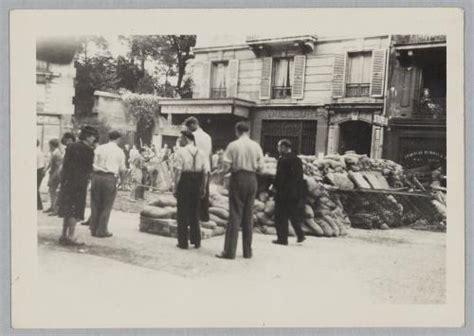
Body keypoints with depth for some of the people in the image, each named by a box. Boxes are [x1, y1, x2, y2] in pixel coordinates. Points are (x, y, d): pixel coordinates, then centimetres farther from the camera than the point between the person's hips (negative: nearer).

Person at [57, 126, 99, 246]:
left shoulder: (71, 146, 11)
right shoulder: (87, 150, -12)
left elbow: (65, 164, 13)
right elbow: (89, 168, -7)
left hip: (66, 181, 8)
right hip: (78, 183, -8)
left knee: (67, 210, 15)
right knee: (75, 210, -1)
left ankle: (64, 235, 22)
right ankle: (70, 236, 2)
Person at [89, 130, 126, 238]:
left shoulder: (99, 148, 8)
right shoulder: (119, 151, 2)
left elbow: (92, 164, 4)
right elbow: (122, 169, 4)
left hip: (97, 176, 3)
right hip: (110, 178, -3)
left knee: (95, 204, 13)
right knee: (106, 206, 7)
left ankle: (93, 229, 19)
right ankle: (102, 231, 10)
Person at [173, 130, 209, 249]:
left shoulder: (181, 151, -8)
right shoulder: (201, 153, 5)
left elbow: (178, 171, -12)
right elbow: (205, 172, 3)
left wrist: (175, 187, -7)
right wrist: (203, 187, 10)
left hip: (184, 181, -4)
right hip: (197, 183, 4)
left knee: (183, 212, 6)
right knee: (195, 212, 15)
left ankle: (183, 242, 10)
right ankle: (196, 241, 20)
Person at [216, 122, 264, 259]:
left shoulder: (233, 145, -6)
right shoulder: (256, 146, 3)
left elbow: (226, 167, -10)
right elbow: (261, 168, 2)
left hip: (238, 178, -3)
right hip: (252, 179, 3)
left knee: (235, 215, 0)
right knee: (248, 216, 11)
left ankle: (229, 251, 1)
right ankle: (247, 251, 17)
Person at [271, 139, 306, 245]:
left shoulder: (283, 160, -14)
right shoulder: (298, 160, 10)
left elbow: (280, 176, -18)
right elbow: (300, 177, 13)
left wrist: (275, 187, -3)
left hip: (283, 193, -7)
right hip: (297, 193, 7)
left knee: (281, 217, 2)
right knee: (294, 215, 19)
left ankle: (282, 238, 6)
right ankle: (300, 235, 17)